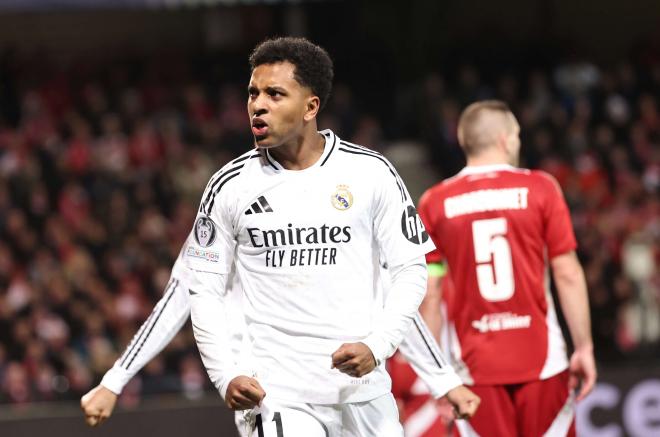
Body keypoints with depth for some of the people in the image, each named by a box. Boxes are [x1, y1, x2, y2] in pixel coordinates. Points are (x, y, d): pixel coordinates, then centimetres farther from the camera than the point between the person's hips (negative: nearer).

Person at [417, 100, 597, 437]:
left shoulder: (434, 203, 2)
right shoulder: (540, 188, -1)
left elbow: (429, 293, 2)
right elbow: (568, 275, -4)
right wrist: (584, 347, 1)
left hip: (475, 368, 1)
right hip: (541, 360, -1)